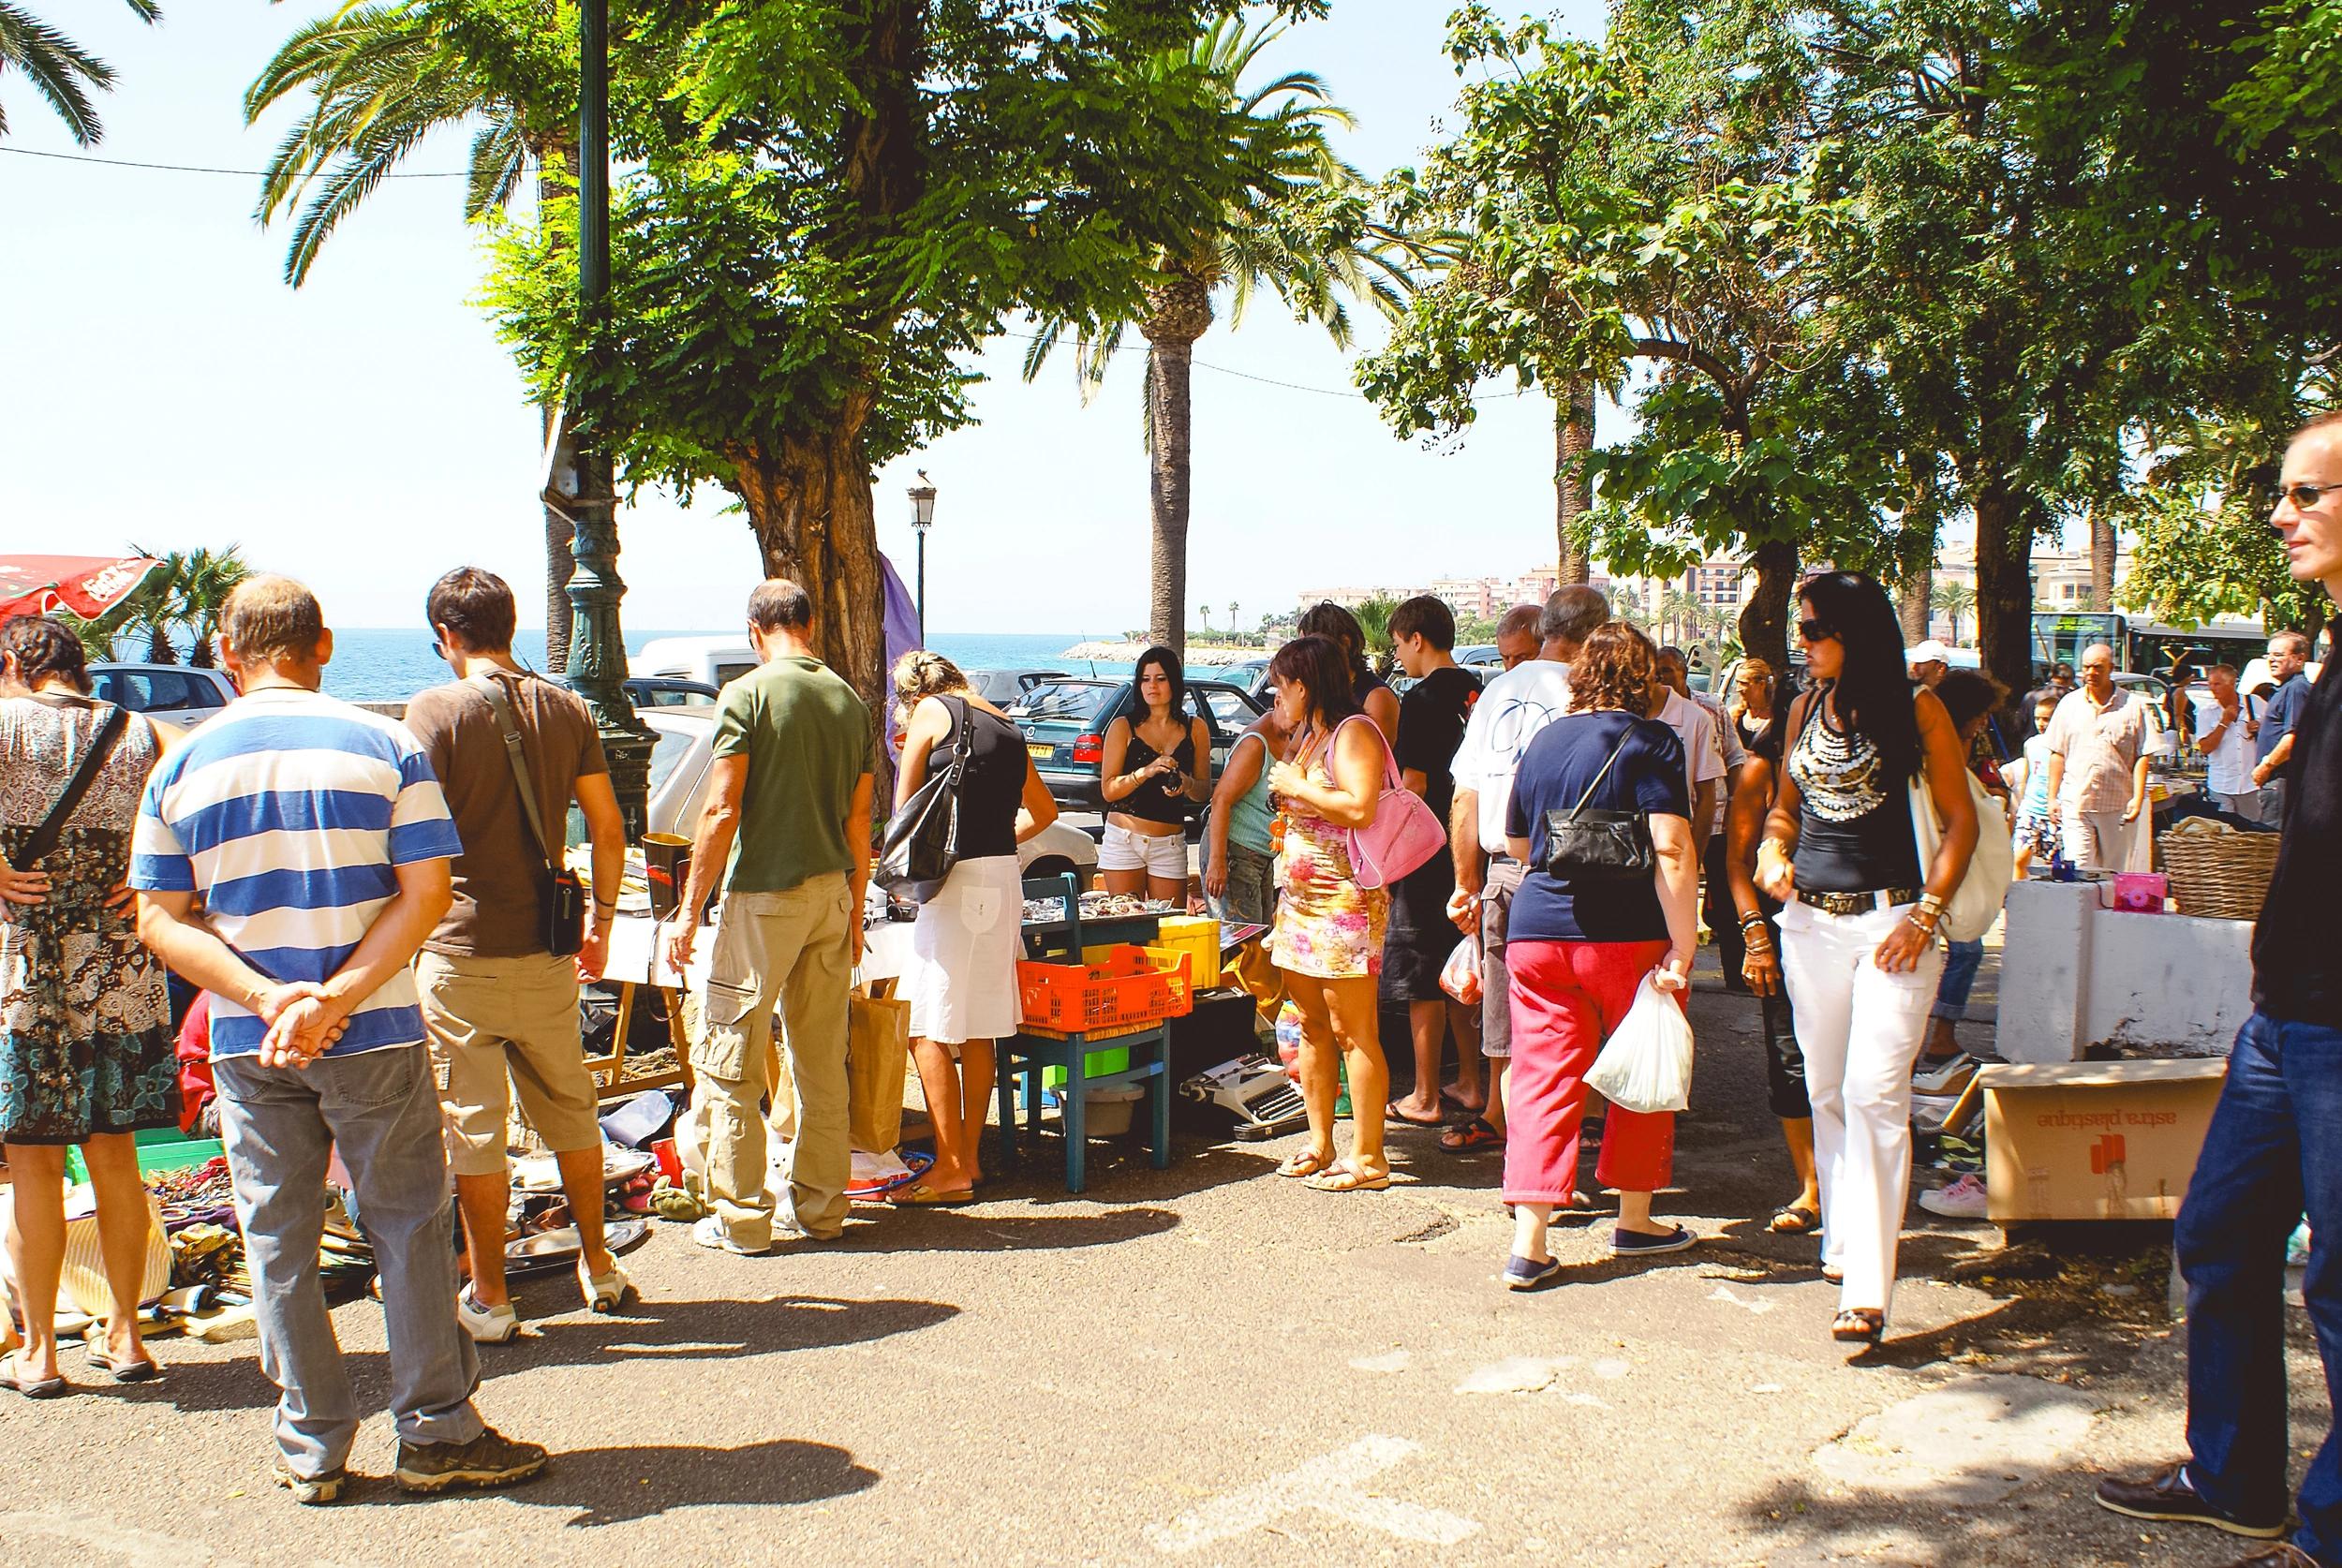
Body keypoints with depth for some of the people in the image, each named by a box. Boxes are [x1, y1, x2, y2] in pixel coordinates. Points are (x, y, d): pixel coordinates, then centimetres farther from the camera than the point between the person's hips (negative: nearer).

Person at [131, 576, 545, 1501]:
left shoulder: (181, 767, 3)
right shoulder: (385, 746, -4)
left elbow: (160, 920, -1)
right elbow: (426, 893, -11)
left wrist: (267, 996, -11)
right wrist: (337, 996, -14)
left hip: (247, 1043, 2)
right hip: (375, 1038, -2)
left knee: (277, 1240, 11)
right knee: (407, 1226, 8)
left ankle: (311, 1450, 18)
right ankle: (436, 1432, 14)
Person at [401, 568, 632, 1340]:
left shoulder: (434, 711, -9)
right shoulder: (567, 710, 5)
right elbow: (609, 829, 7)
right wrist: (601, 920, 18)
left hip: (460, 950, -4)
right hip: (546, 954, 5)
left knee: (474, 1124, 4)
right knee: (569, 1107, 18)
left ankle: (488, 1298, 11)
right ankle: (598, 1265, 29)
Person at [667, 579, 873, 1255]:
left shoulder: (747, 694, -8)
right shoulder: (850, 701, 7)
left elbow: (722, 811, -13)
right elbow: (859, 823, 10)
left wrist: (689, 910, -8)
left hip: (763, 895, -6)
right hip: (830, 893, 6)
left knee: (729, 1062, 3)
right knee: (823, 1060, 13)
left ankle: (740, 1217, 6)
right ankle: (819, 1204, 20)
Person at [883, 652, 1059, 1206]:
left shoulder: (931, 710, -1)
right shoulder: (1006, 725, 17)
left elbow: (904, 804, 3)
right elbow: (1043, 810, 28)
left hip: (958, 881, -7)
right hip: (1006, 876, 7)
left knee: (929, 1029, -4)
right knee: (979, 1029, 13)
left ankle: (950, 1169, -4)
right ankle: (970, 1156, 18)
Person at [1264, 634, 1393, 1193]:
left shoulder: (1353, 733, -9)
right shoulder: (1307, 735, 19)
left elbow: (1361, 807, -24)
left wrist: (1296, 786, -13)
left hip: (1344, 901, -10)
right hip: (1300, 899, 10)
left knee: (1352, 1032, -7)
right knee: (1311, 1027, 11)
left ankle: (1368, 1158, -2)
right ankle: (1319, 1146, 18)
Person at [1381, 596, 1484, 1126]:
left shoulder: (1422, 698, -15)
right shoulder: (1475, 693, 9)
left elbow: (1413, 785, -17)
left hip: (1429, 852, -8)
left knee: (1423, 980, -1)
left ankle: (1425, 1098, 4)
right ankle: (1469, 1083, 23)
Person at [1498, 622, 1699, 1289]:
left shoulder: (1544, 740, 10)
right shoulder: (1649, 740, -6)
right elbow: (1672, 853, -16)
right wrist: (1682, 949, -15)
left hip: (1535, 930, 4)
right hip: (1628, 934, -4)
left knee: (1543, 1081, 3)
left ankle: (1528, 1244, -4)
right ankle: (1634, 1220, 27)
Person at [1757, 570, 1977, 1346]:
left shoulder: (1916, 709, -3)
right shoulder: (1806, 708, 11)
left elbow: (1960, 820, -2)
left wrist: (1926, 914, -11)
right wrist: (1772, 851, -1)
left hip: (1892, 920, -5)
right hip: (1810, 922, 5)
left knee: (1874, 1094, -12)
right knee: (1827, 1093, 12)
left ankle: (1866, 1288, -13)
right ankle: (1842, 1239, 28)